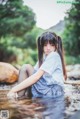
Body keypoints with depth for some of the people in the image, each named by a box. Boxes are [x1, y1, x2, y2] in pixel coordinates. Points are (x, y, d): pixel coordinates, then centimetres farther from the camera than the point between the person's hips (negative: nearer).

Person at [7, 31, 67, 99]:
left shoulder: (54, 56, -13)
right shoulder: (44, 57, 15)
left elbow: (36, 76, -19)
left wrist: (14, 89, -20)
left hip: (54, 91, -8)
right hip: (48, 89, 8)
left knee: (26, 68, -13)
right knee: (24, 68, 1)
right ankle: (19, 97, -6)